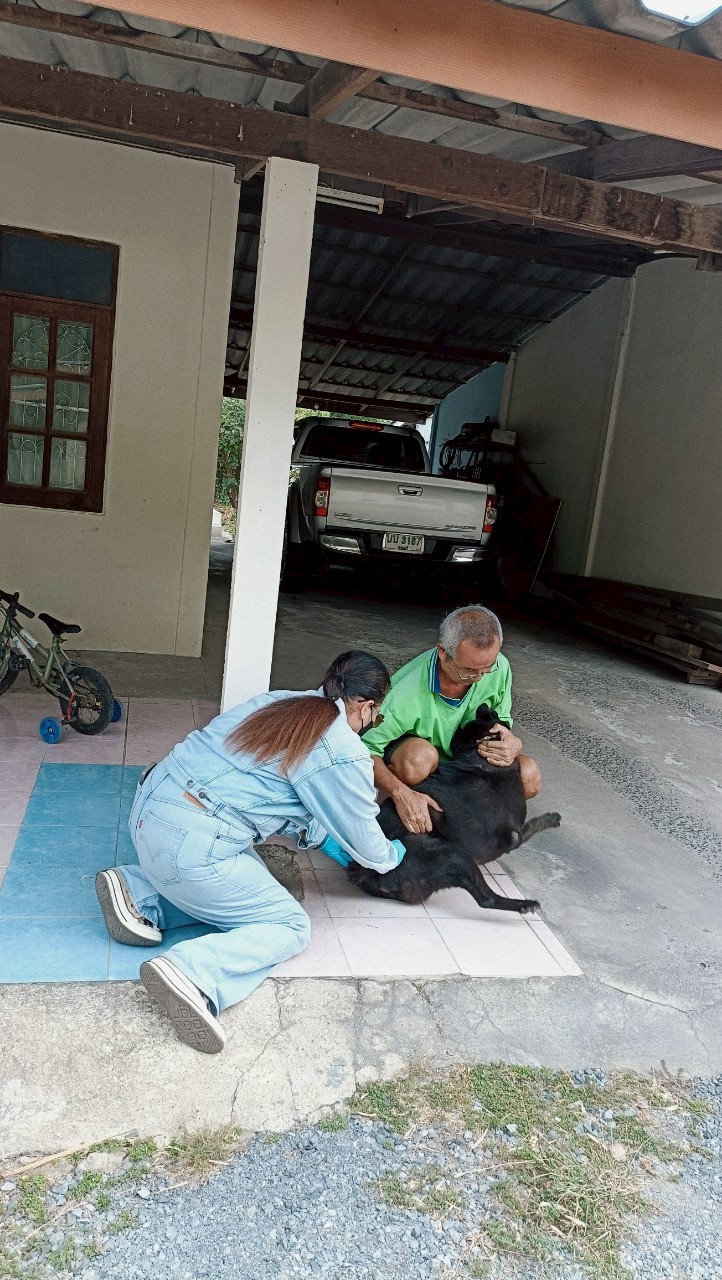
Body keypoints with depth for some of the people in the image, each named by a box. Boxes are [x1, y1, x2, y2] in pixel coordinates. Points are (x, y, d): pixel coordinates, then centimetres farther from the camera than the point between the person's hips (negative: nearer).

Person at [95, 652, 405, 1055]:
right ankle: (191, 971, -18)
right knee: (290, 926, 7)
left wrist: (320, 837, 27)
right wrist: (392, 855, 26)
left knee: (248, 881, 25)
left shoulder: (279, 702, 13)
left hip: (151, 804, 8)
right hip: (190, 846, -8)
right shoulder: (343, 755, -9)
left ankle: (138, 892, 11)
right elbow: (365, 843, 4)